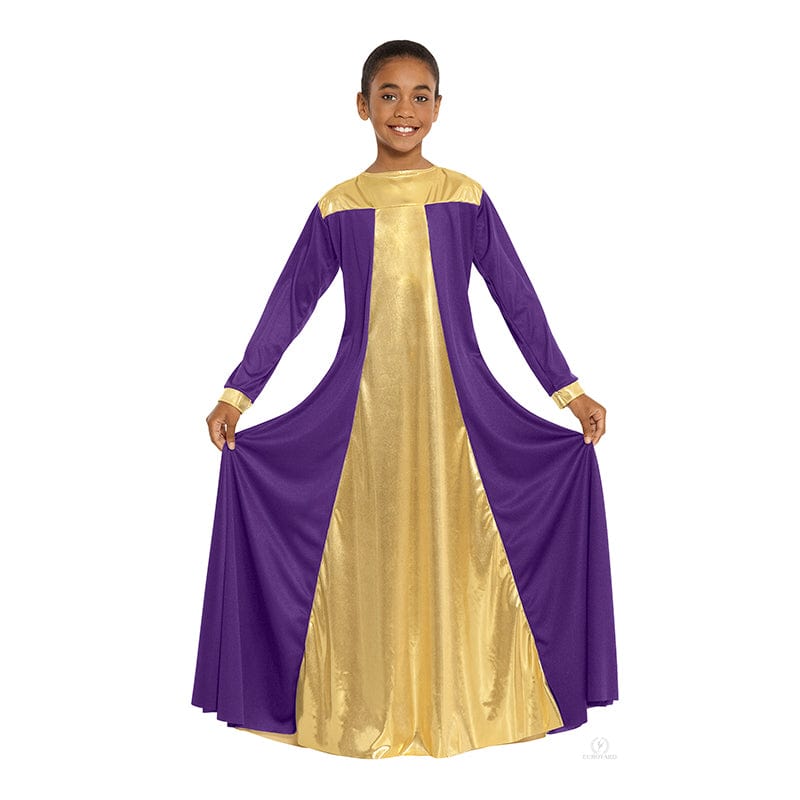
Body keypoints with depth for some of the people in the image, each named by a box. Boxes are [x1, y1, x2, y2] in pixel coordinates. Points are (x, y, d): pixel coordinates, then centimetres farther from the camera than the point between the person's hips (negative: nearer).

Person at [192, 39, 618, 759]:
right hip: (364, 409, 0)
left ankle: (459, 707, 18)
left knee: (456, 548, 2)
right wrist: (237, 394, 1)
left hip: (452, 404, 0)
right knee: (368, 554, 3)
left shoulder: (466, 199, 4)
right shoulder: (337, 208, 5)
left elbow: (518, 300, 5)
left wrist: (570, 391, 1)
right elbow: (288, 306, 7)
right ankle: (370, 716, 17)